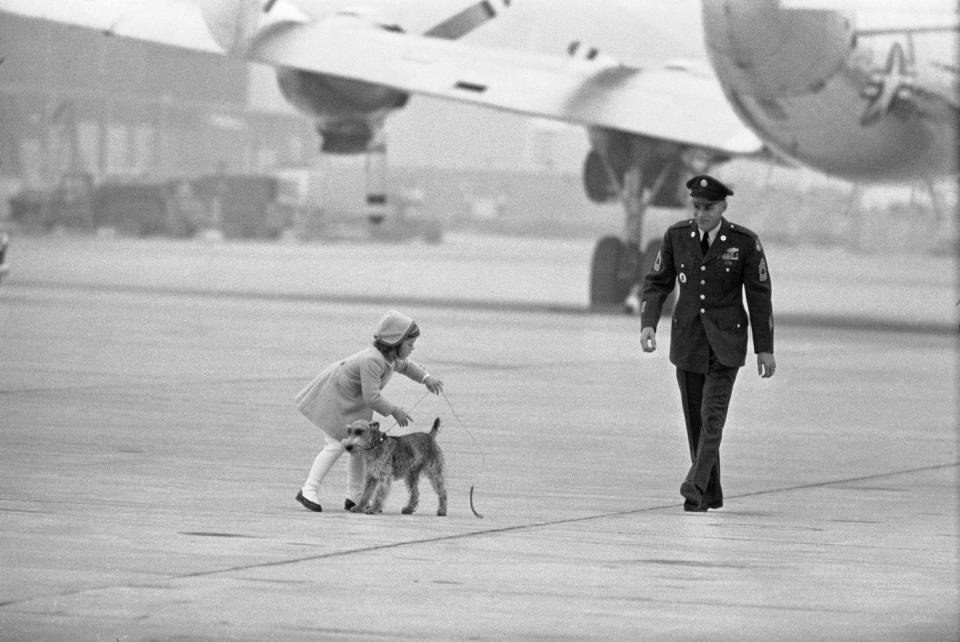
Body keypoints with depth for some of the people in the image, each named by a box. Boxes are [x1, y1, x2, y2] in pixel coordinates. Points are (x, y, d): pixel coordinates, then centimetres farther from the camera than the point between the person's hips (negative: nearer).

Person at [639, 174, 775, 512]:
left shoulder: (745, 242, -9)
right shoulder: (677, 236, -2)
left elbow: (759, 295, -4)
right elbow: (657, 284, 3)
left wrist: (765, 348, -5)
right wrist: (648, 325, -13)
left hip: (725, 343, -3)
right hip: (687, 340, 3)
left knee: (712, 414, -17)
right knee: (695, 417, 6)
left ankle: (695, 484, -26)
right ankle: (711, 494, 17)